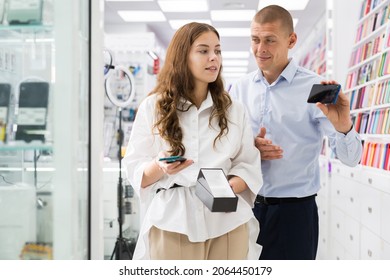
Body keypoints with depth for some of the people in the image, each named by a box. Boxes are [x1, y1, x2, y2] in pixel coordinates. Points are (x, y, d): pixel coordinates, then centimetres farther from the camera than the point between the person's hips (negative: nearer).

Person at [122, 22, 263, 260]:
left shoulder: (234, 110, 11)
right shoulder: (153, 106, 5)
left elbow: (248, 166, 7)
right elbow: (135, 170, 3)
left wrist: (227, 188, -13)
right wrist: (160, 167, -18)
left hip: (226, 221, 2)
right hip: (171, 221, -1)